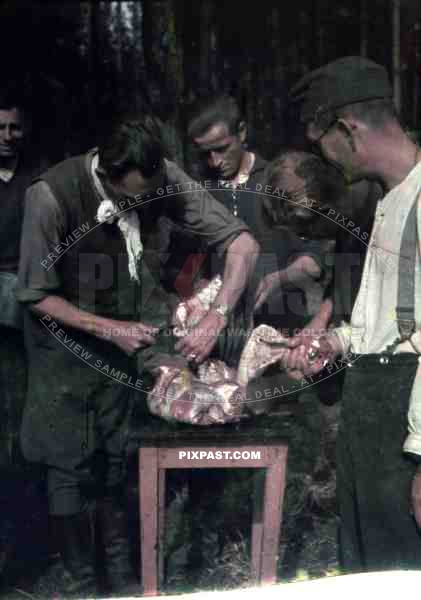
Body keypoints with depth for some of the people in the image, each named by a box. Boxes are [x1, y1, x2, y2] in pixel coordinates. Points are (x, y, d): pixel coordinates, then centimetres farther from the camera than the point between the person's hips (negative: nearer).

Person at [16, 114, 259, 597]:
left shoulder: (163, 180, -19)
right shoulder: (52, 195, -30)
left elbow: (242, 242, -16)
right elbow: (35, 295, -18)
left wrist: (216, 318, -28)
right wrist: (109, 330, -21)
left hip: (123, 332, 3)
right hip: (65, 342, -3)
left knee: (115, 459, 8)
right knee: (68, 465, -2)